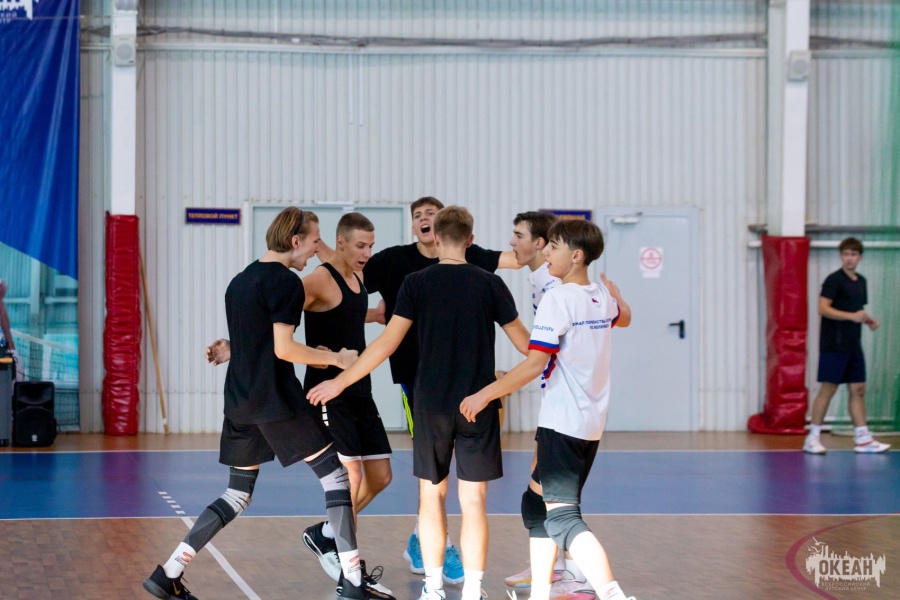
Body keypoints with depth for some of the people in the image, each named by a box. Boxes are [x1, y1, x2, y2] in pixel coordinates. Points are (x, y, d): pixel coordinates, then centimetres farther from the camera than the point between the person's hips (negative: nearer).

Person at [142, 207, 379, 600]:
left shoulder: (240, 281, 16)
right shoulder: (286, 282, -10)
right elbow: (283, 348, -17)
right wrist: (334, 358, -5)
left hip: (239, 402, 8)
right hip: (276, 398, -8)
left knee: (237, 496, 14)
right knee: (335, 475, 2)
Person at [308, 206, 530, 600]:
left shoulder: (417, 283, -3)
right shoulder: (490, 284, -2)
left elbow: (388, 342, -6)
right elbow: (524, 343, 4)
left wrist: (340, 381, 2)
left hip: (432, 405, 0)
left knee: (432, 495, 14)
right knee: (473, 501, 2)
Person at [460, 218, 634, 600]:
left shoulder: (557, 299, -14)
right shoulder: (602, 298, 10)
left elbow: (535, 364, -19)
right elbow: (623, 317, 35)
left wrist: (485, 394, -14)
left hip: (562, 424, -9)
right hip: (591, 424, 9)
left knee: (561, 517, -14)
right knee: (536, 504, 21)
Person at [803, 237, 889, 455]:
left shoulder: (861, 281, 16)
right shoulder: (834, 280, -9)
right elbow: (823, 308, -18)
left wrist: (868, 320, 7)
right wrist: (852, 316, -26)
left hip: (853, 346, 8)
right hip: (834, 345, -8)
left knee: (858, 390, 7)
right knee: (828, 389, -6)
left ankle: (863, 439, 10)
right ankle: (812, 438, 0)